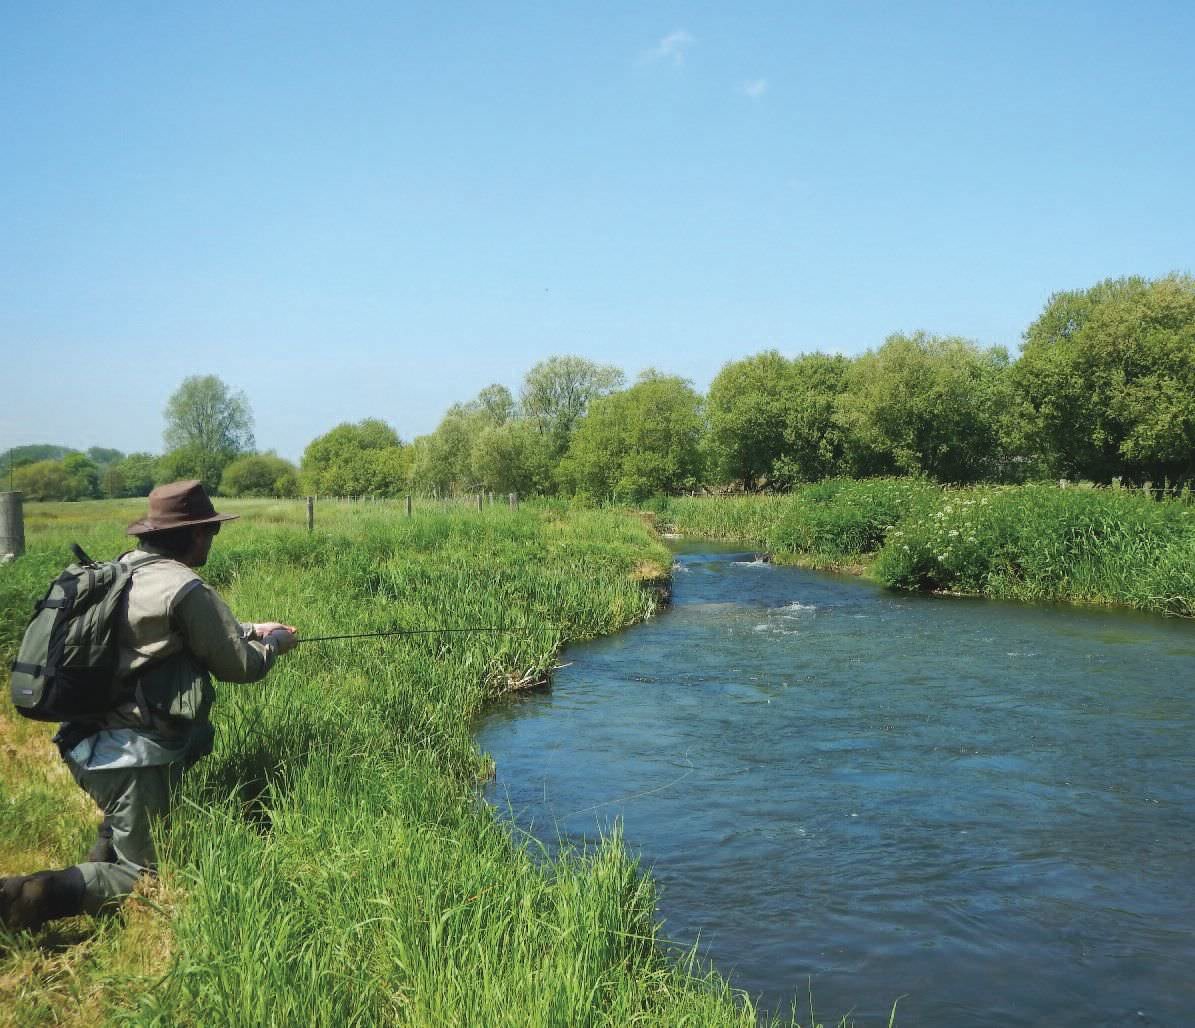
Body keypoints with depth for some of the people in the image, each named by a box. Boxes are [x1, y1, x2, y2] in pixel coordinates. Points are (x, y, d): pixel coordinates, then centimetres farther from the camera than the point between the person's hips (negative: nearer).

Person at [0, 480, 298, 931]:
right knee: (146, 875, 4)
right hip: (135, 756, -9)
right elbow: (241, 665, -9)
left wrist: (248, 630, 25)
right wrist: (273, 643, 12)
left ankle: (103, 861, 23)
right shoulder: (188, 591, -18)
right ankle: (40, 894, -13)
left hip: (87, 746, 9)